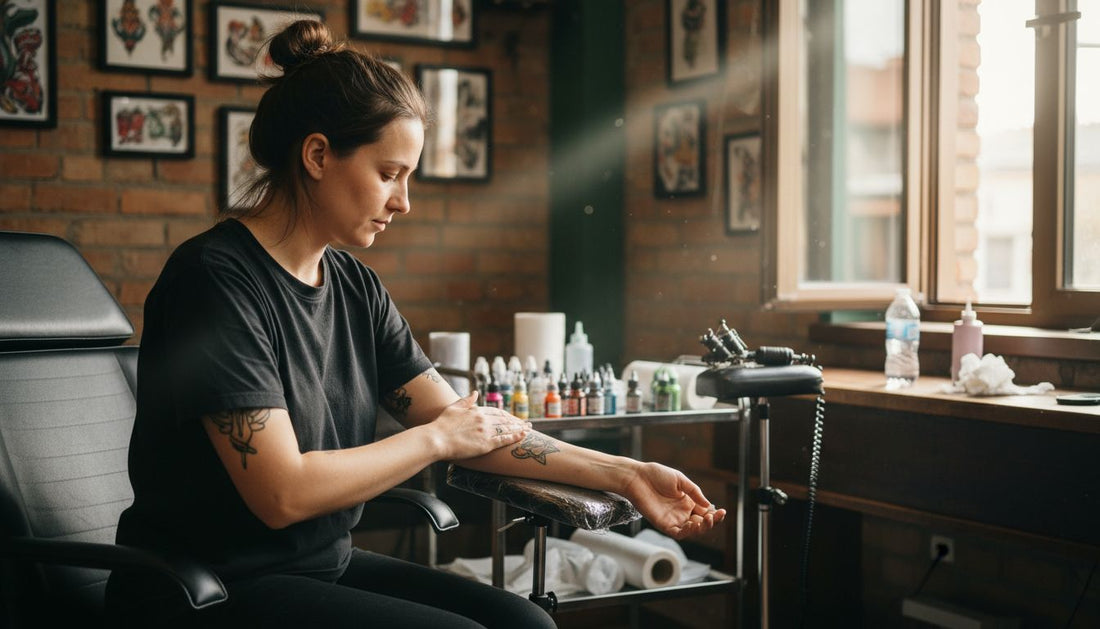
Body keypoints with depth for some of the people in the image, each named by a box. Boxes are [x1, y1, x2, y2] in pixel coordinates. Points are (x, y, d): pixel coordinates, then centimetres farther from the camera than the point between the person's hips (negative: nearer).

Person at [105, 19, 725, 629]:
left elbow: (469, 427, 4)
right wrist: (437, 438, -12)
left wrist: (624, 475, -2)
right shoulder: (216, 278, -18)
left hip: (325, 563, 7)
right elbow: (283, 493, -23)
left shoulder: (356, 287, 6)